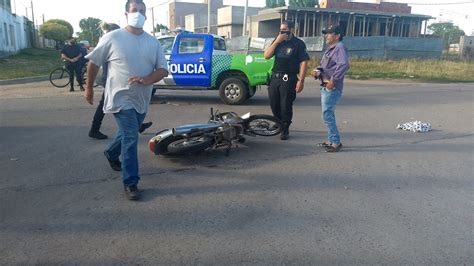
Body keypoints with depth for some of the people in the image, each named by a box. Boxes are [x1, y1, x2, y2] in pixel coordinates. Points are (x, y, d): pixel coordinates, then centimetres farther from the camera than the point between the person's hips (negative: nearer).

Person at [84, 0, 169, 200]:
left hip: (142, 100, 5)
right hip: (121, 98, -5)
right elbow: (94, 62, 2)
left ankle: (111, 154, 53)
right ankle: (130, 183, -2)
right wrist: (89, 88, 7)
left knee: (127, 135, 22)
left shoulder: (153, 43, 4)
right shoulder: (112, 38, -7)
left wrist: (146, 79, -20)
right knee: (130, 138, -11)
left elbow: (163, 70, -1)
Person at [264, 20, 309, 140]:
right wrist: (276, 41, -8)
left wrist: (301, 81, -16)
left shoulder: (298, 43, -4)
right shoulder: (277, 41, 11)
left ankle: (285, 129, 11)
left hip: (288, 79, -5)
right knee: (274, 104, 11)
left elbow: (303, 62, -9)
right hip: (274, 77, 5)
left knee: (286, 105, -3)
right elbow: (266, 56, 1)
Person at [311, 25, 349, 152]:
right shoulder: (329, 48, 16)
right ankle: (331, 140, 26)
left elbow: (344, 65, -29)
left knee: (327, 115, -10)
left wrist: (333, 80, -29)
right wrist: (317, 71, 0)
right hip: (325, 87, 10)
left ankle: (336, 142, -2)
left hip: (332, 88, -10)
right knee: (329, 114, 15)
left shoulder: (340, 47, -14)